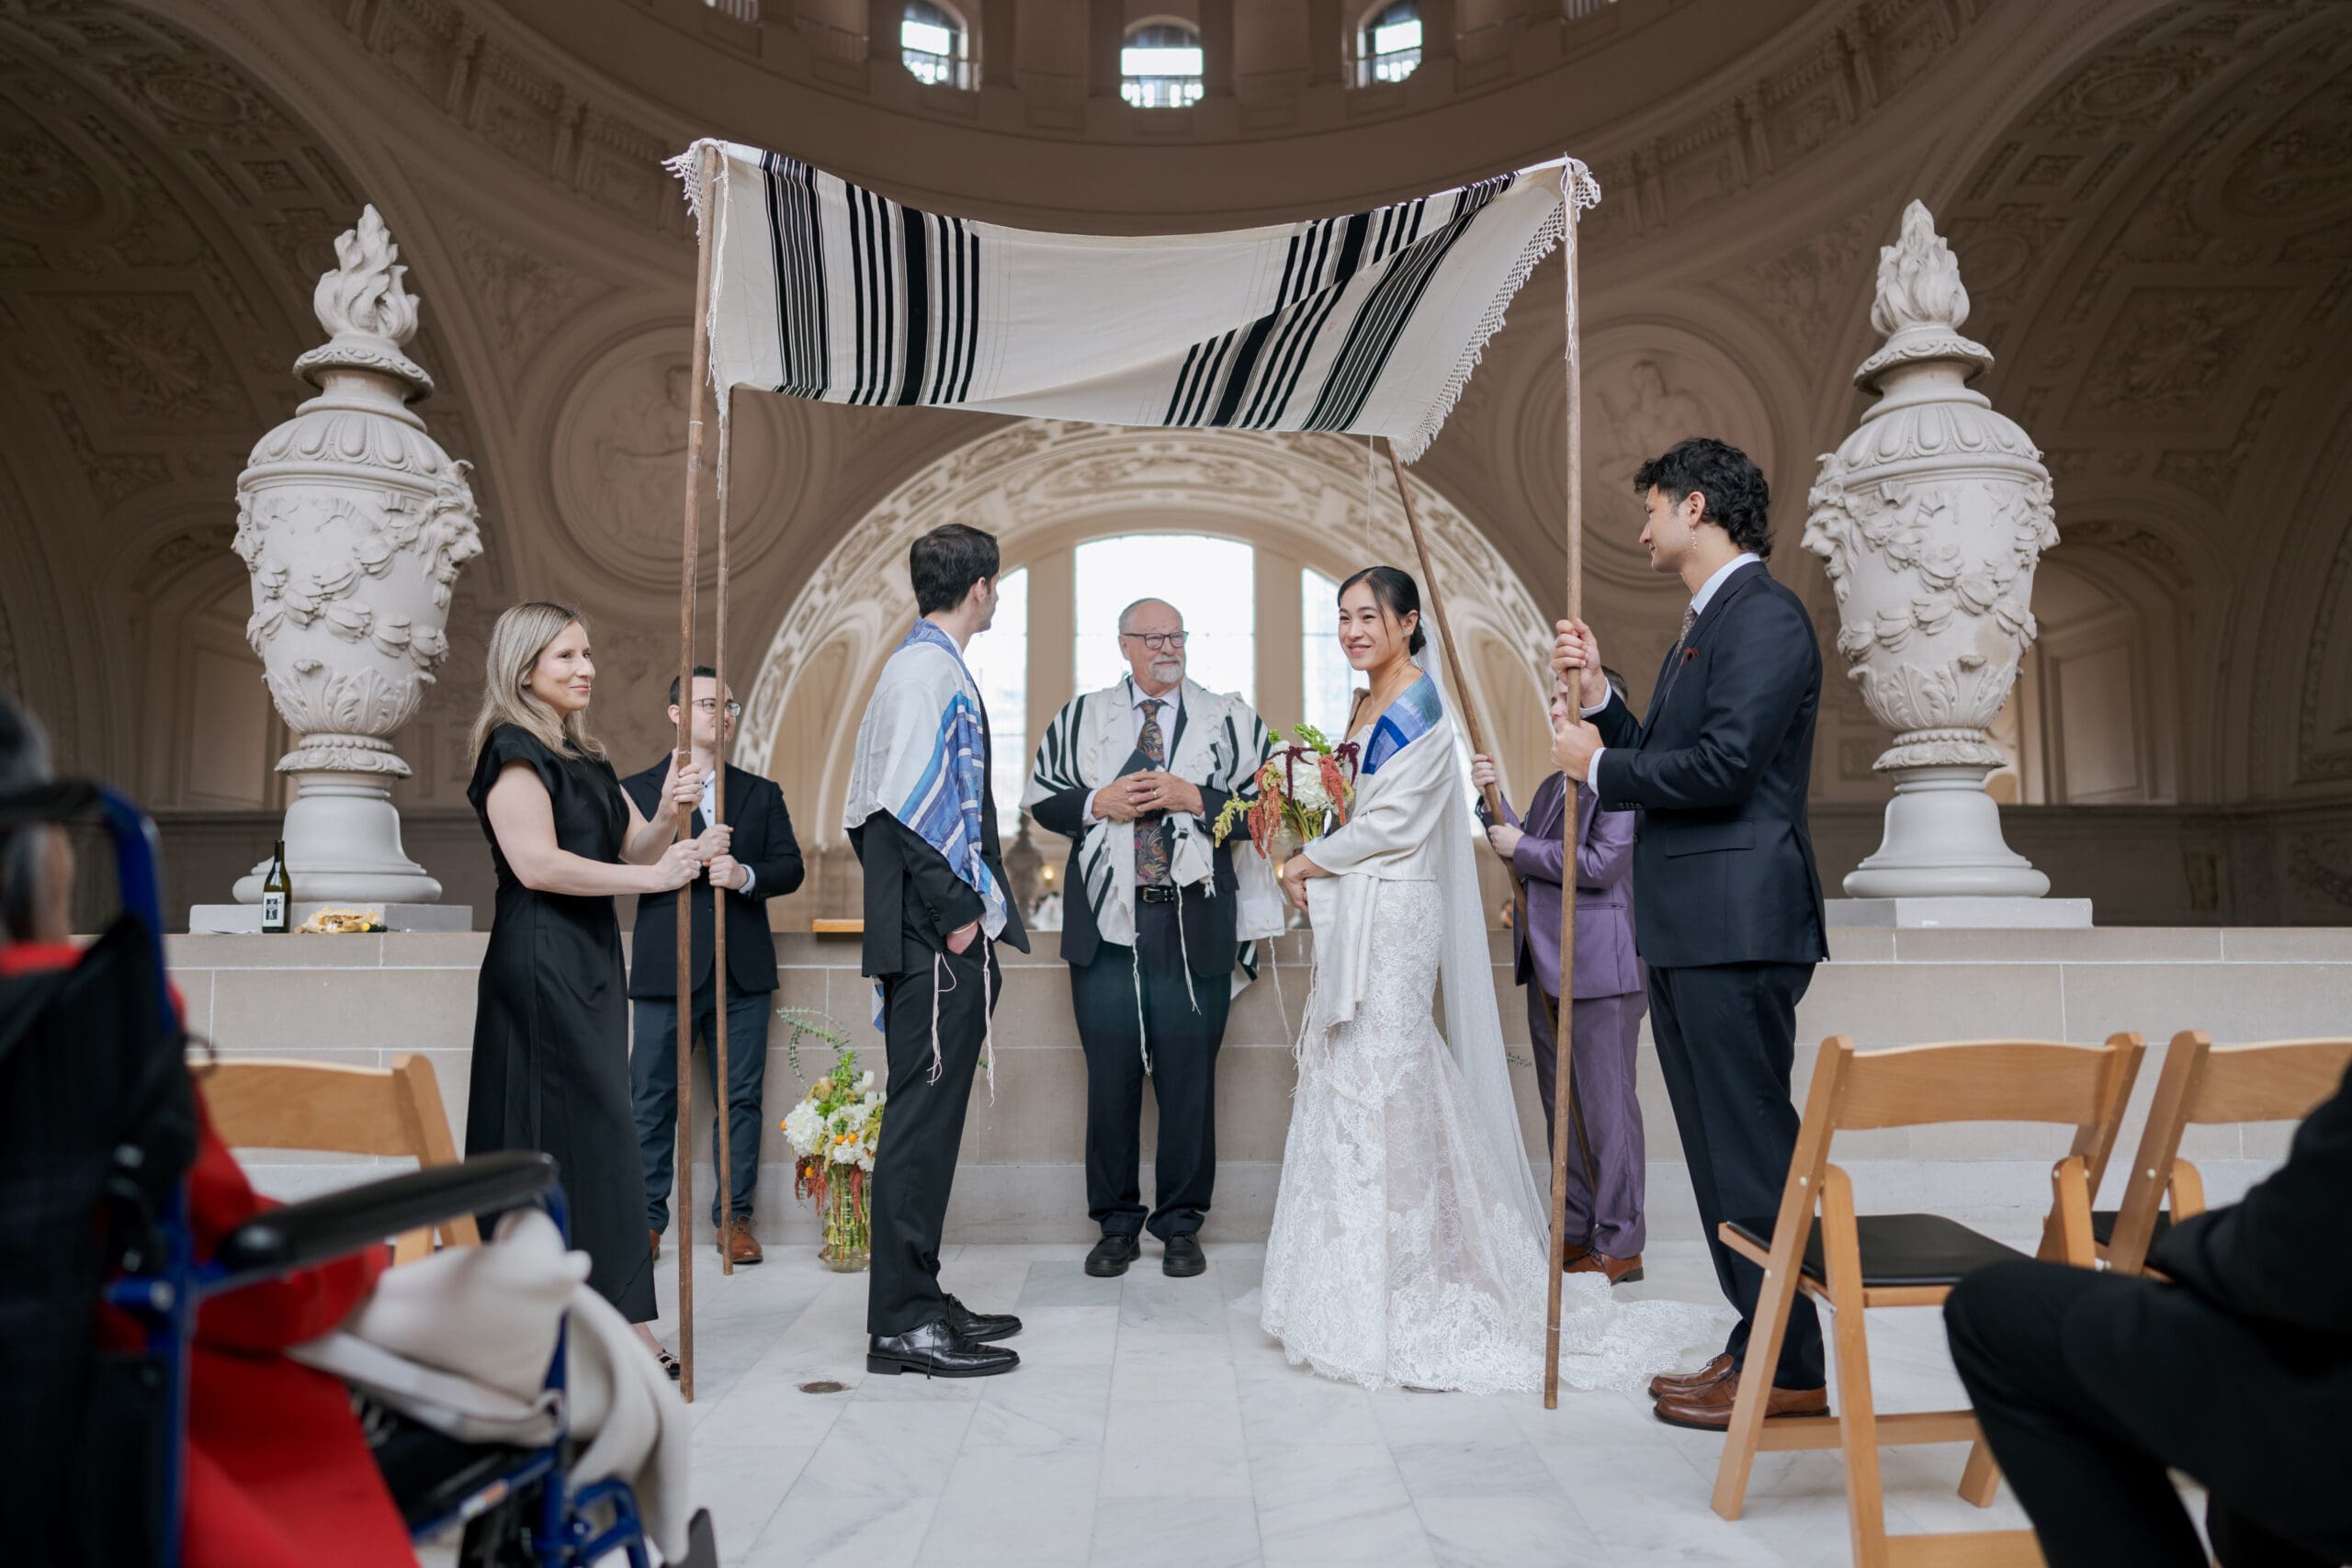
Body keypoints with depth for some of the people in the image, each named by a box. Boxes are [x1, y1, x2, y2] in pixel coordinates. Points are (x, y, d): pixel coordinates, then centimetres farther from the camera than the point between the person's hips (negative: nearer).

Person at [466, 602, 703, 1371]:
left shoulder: (584, 755, 18)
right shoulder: (513, 751, -8)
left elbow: (635, 845, 13)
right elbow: (537, 863, -19)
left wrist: (669, 812, -8)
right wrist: (652, 876, -16)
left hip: (588, 958, 9)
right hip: (541, 959, -9)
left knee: (570, 1134, 9)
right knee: (595, 1131, -10)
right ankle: (621, 1322, -6)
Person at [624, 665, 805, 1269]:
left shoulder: (762, 793, 14)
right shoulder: (637, 790, 6)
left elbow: (790, 867, 5)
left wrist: (745, 874, -14)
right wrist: (690, 853, -17)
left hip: (744, 970, 2)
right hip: (667, 968, -2)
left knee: (742, 1099, 5)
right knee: (652, 1100, 3)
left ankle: (735, 1217, 15)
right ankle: (647, 1216, 15)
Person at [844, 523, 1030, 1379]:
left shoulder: (924, 665, 18)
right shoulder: (931, 669, -12)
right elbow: (910, 808, -21)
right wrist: (957, 913, -16)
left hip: (939, 935, 10)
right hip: (937, 938, -10)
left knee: (929, 1118, 14)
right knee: (922, 1119, -5)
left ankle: (918, 1300, 24)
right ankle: (903, 1324, 3)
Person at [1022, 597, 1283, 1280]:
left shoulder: (1229, 719, 6)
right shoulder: (1080, 717, 11)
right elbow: (1040, 797, 10)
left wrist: (1192, 799, -13)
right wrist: (1098, 803, -7)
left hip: (1195, 931, -1)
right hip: (1107, 925, 1)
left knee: (1189, 1080, 4)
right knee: (1110, 1077, 7)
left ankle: (1181, 1224, 18)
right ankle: (1116, 1224, 20)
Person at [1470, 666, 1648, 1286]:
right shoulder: (1552, 785, 17)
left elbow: (1602, 863, -20)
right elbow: (1522, 855, 16)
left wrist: (1522, 849, -12)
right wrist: (1493, 798, 5)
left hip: (1599, 968, -9)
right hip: (1547, 967, 9)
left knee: (1605, 1105, -2)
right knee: (1561, 1106, 14)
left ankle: (1618, 1246, 8)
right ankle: (1577, 1231, 25)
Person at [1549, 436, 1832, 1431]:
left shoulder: (1764, 616, -11)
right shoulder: (1705, 624, 21)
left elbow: (1720, 766, -22)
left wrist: (1599, 766, -9)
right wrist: (1597, 696, 7)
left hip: (1736, 931, -10)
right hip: (1688, 933, 10)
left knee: (1751, 1152, -4)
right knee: (1720, 1152, 15)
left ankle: (1789, 1371, 7)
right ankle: (1756, 1343, 25)